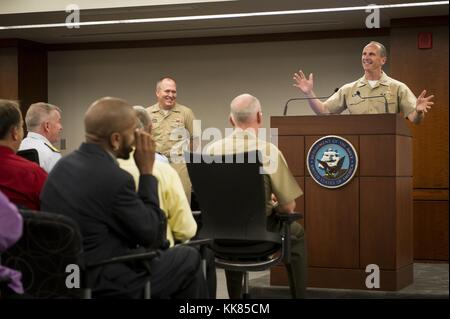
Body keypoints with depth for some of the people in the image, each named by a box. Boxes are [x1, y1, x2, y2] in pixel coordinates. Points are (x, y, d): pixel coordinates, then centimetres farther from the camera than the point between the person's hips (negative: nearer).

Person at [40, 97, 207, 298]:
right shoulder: (114, 178, -24)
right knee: (189, 258, 10)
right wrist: (147, 172, -8)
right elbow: (154, 236, -11)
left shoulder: (64, 164, 2)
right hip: (104, 286, -8)